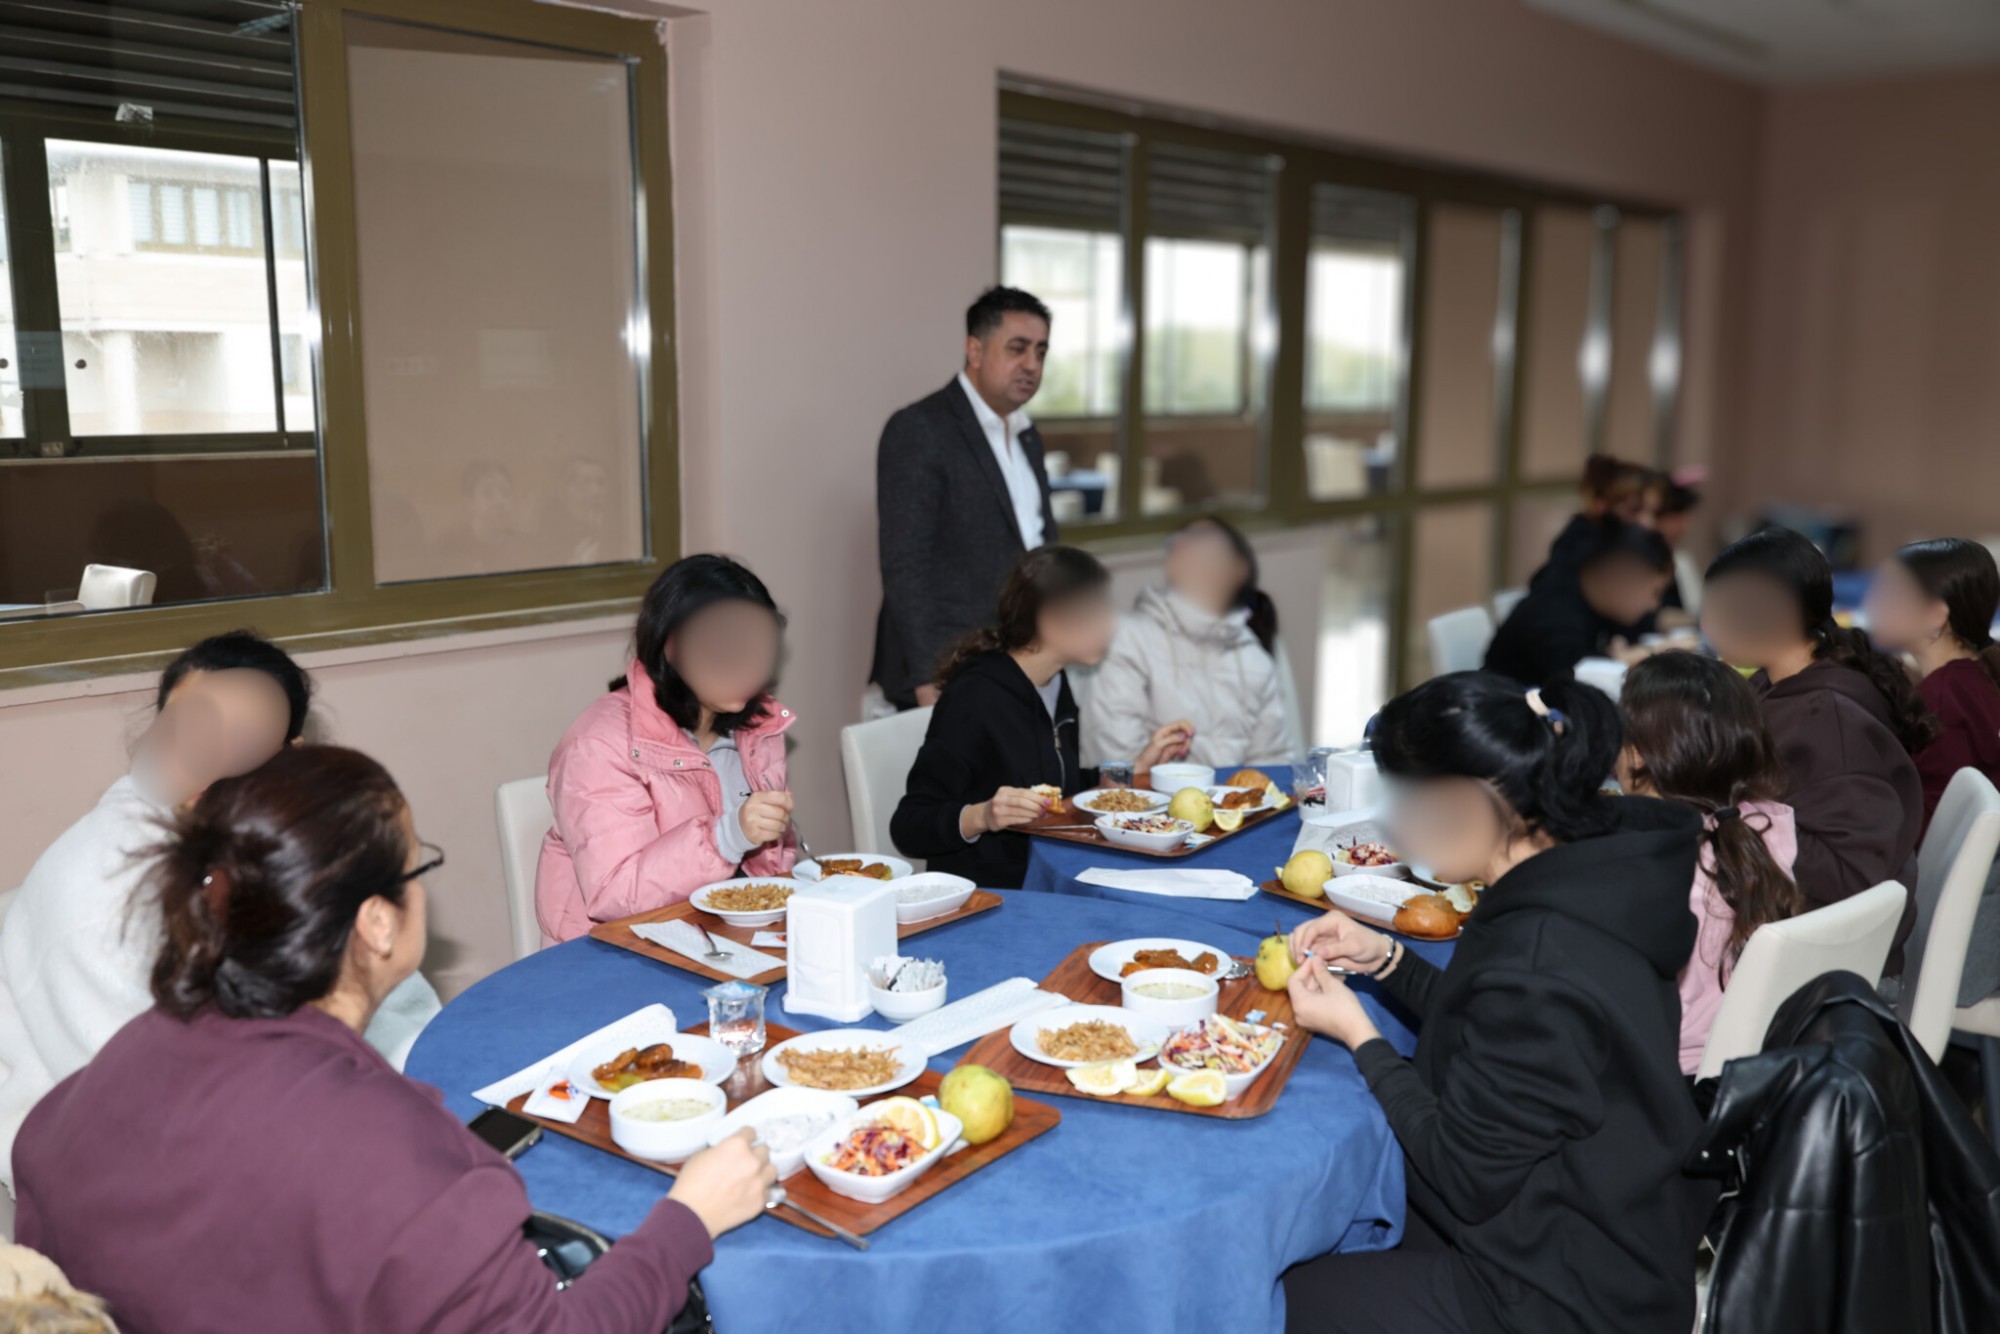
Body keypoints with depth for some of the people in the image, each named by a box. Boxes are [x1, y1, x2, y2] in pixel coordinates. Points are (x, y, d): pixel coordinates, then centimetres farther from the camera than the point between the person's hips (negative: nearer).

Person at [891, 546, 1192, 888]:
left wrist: (1139, 766, 13)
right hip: (983, 902, -8)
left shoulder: (1055, 685, 9)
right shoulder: (975, 697, -18)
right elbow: (908, 828, -18)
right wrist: (981, 816, -35)